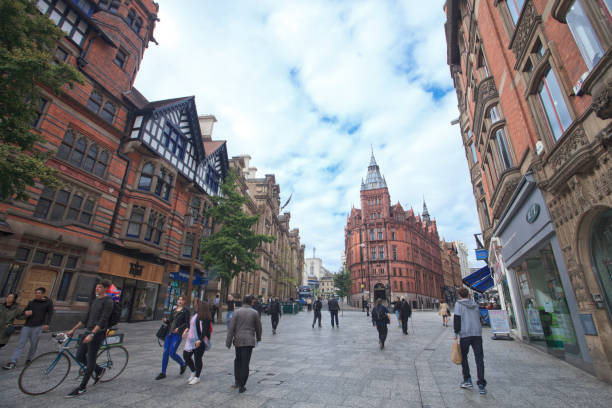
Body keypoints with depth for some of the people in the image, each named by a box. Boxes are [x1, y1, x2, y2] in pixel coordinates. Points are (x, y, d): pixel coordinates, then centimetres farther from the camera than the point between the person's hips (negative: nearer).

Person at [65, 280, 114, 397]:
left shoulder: (108, 301, -14)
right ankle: (99, 370, 30)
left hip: (98, 333, -9)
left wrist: (92, 334, -28)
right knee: (80, 356, 11)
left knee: (91, 359, 0)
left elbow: (102, 320, -21)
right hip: (88, 331, 9)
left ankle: (82, 387, 13)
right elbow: (86, 318, 19)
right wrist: (73, 330, 16)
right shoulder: (94, 301, 14)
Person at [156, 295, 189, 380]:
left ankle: (183, 364, 19)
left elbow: (187, 323, -7)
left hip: (178, 334, -6)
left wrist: (179, 328, -20)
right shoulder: (174, 310, 13)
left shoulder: (185, 310, -4)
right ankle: (163, 373, 20)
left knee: (172, 353, -7)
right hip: (169, 333, 6)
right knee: (165, 352, 5)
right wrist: (165, 320, -3)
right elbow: (170, 321, 17)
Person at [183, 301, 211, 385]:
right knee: (186, 356, 13)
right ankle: (194, 372, 34)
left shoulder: (205, 319, -19)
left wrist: (199, 340, -33)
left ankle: (197, 377, 23)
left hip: (200, 342, -9)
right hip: (191, 340, 9)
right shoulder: (195, 315, 7)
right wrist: (187, 329, 10)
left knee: (197, 358, 3)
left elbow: (205, 331, -25)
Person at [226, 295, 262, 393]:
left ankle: (237, 381, 23)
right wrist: (258, 337, 24)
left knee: (238, 360, 22)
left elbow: (231, 327, -5)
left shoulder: (237, 312, -2)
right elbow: (258, 327, 6)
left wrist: (228, 342, 1)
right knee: (245, 363, 4)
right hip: (249, 341, -2)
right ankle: (242, 386, 8)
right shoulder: (254, 312, -2)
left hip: (238, 340, 2)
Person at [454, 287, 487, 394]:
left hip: (465, 334, -4)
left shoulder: (459, 304, -3)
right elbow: (479, 318, 17)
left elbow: (457, 319, -8)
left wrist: (456, 333, -3)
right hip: (477, 333, 4)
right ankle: (481, 385, 2)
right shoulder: (475, 304, 12)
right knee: (479, 359, 5)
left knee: (463, 356, 13)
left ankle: (467, 380, 15)